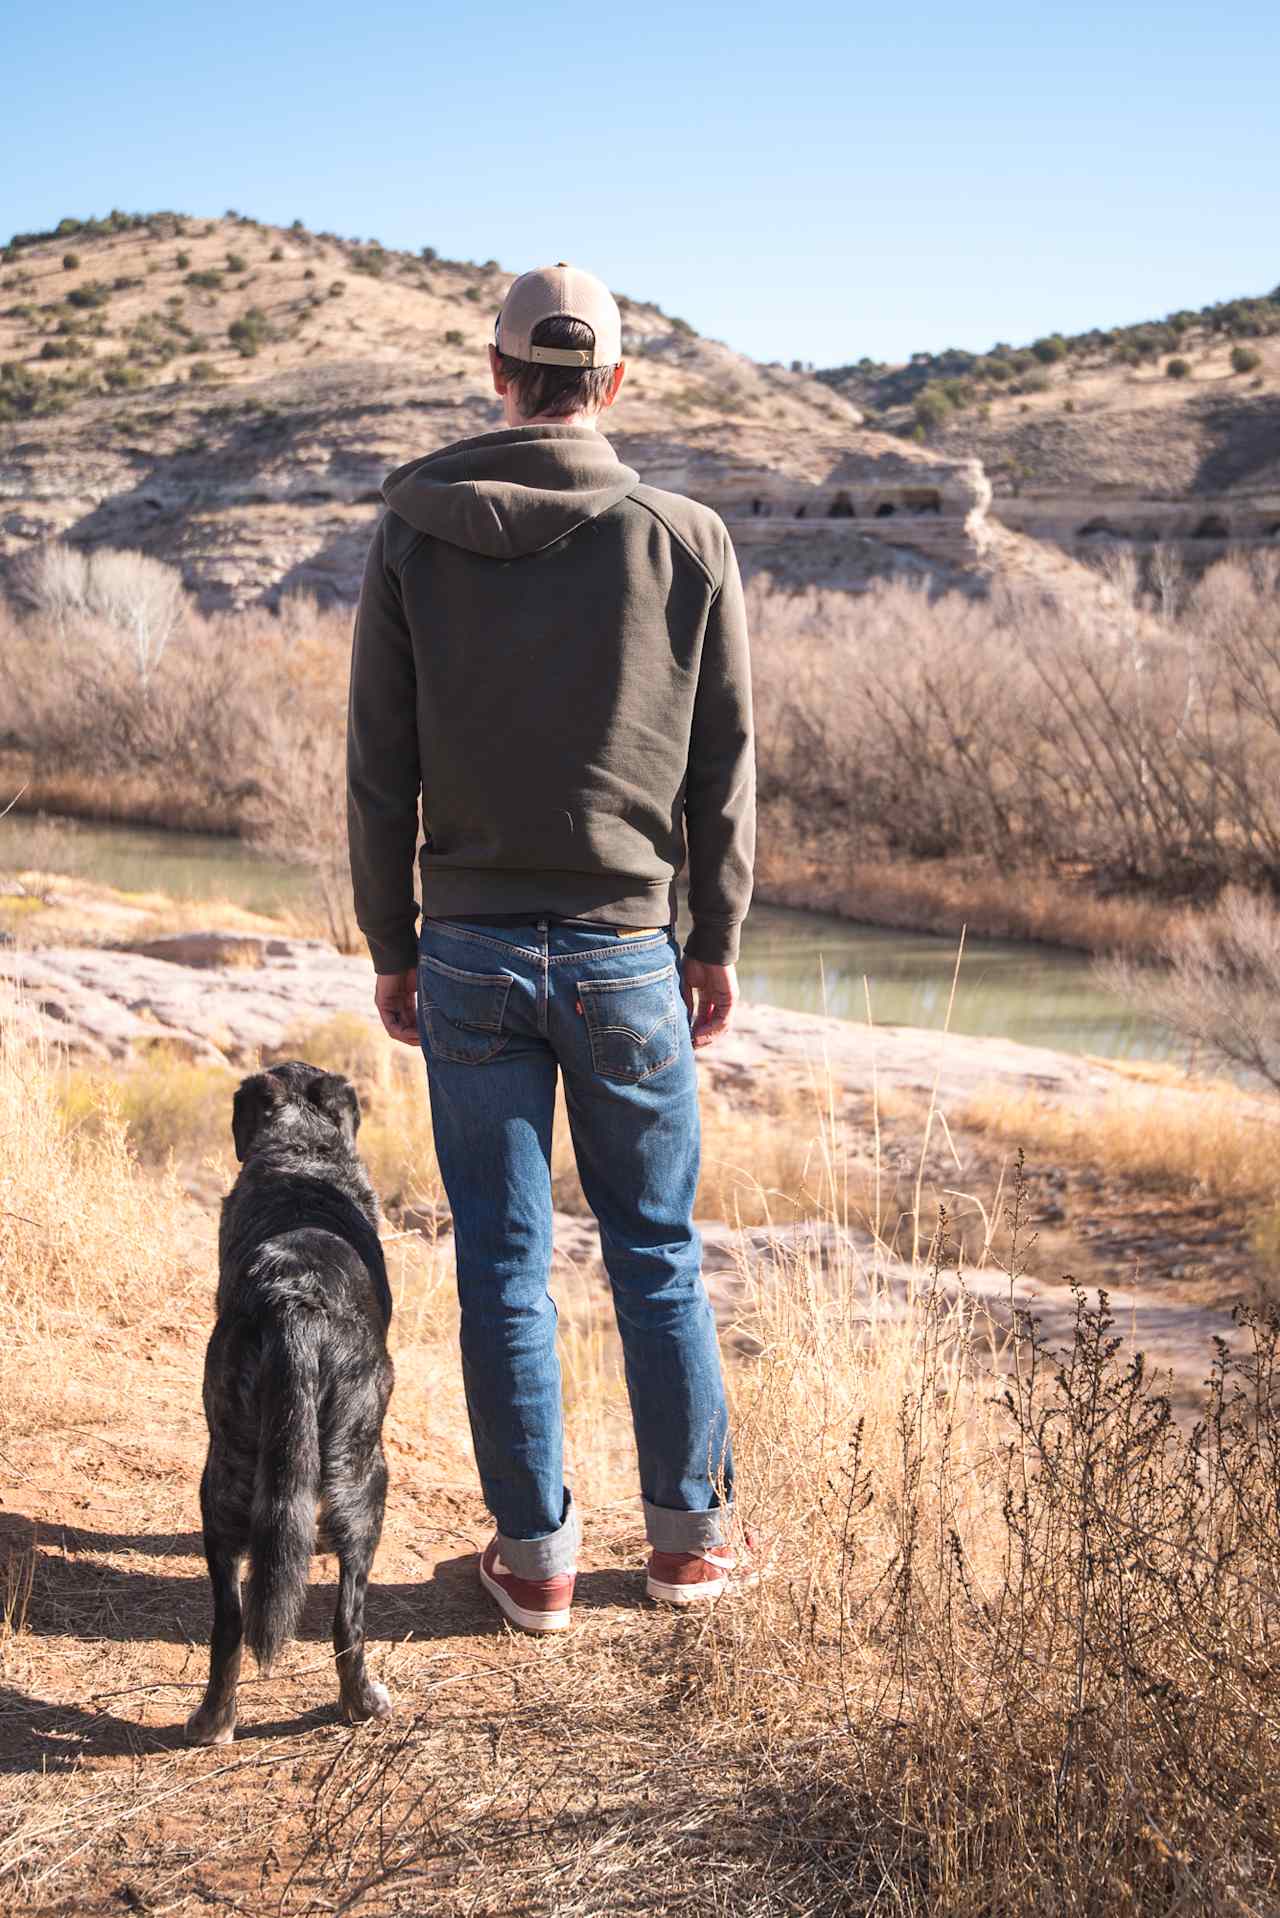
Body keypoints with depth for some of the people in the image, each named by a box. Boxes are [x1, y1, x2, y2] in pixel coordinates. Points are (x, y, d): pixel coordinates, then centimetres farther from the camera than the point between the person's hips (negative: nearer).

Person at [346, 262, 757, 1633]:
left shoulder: (413, 539, -2)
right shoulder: (688, 542, -3)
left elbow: (379, 765, -1)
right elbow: (724, 767, 0)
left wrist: (391, 944, 8)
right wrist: (719, 942, 10)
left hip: (471, 954, 0)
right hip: (629, 953, 0)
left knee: (502, 1262, 8)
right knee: (656, 1251, 13)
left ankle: (535, 1556, 16)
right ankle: (690, 1534, 22)